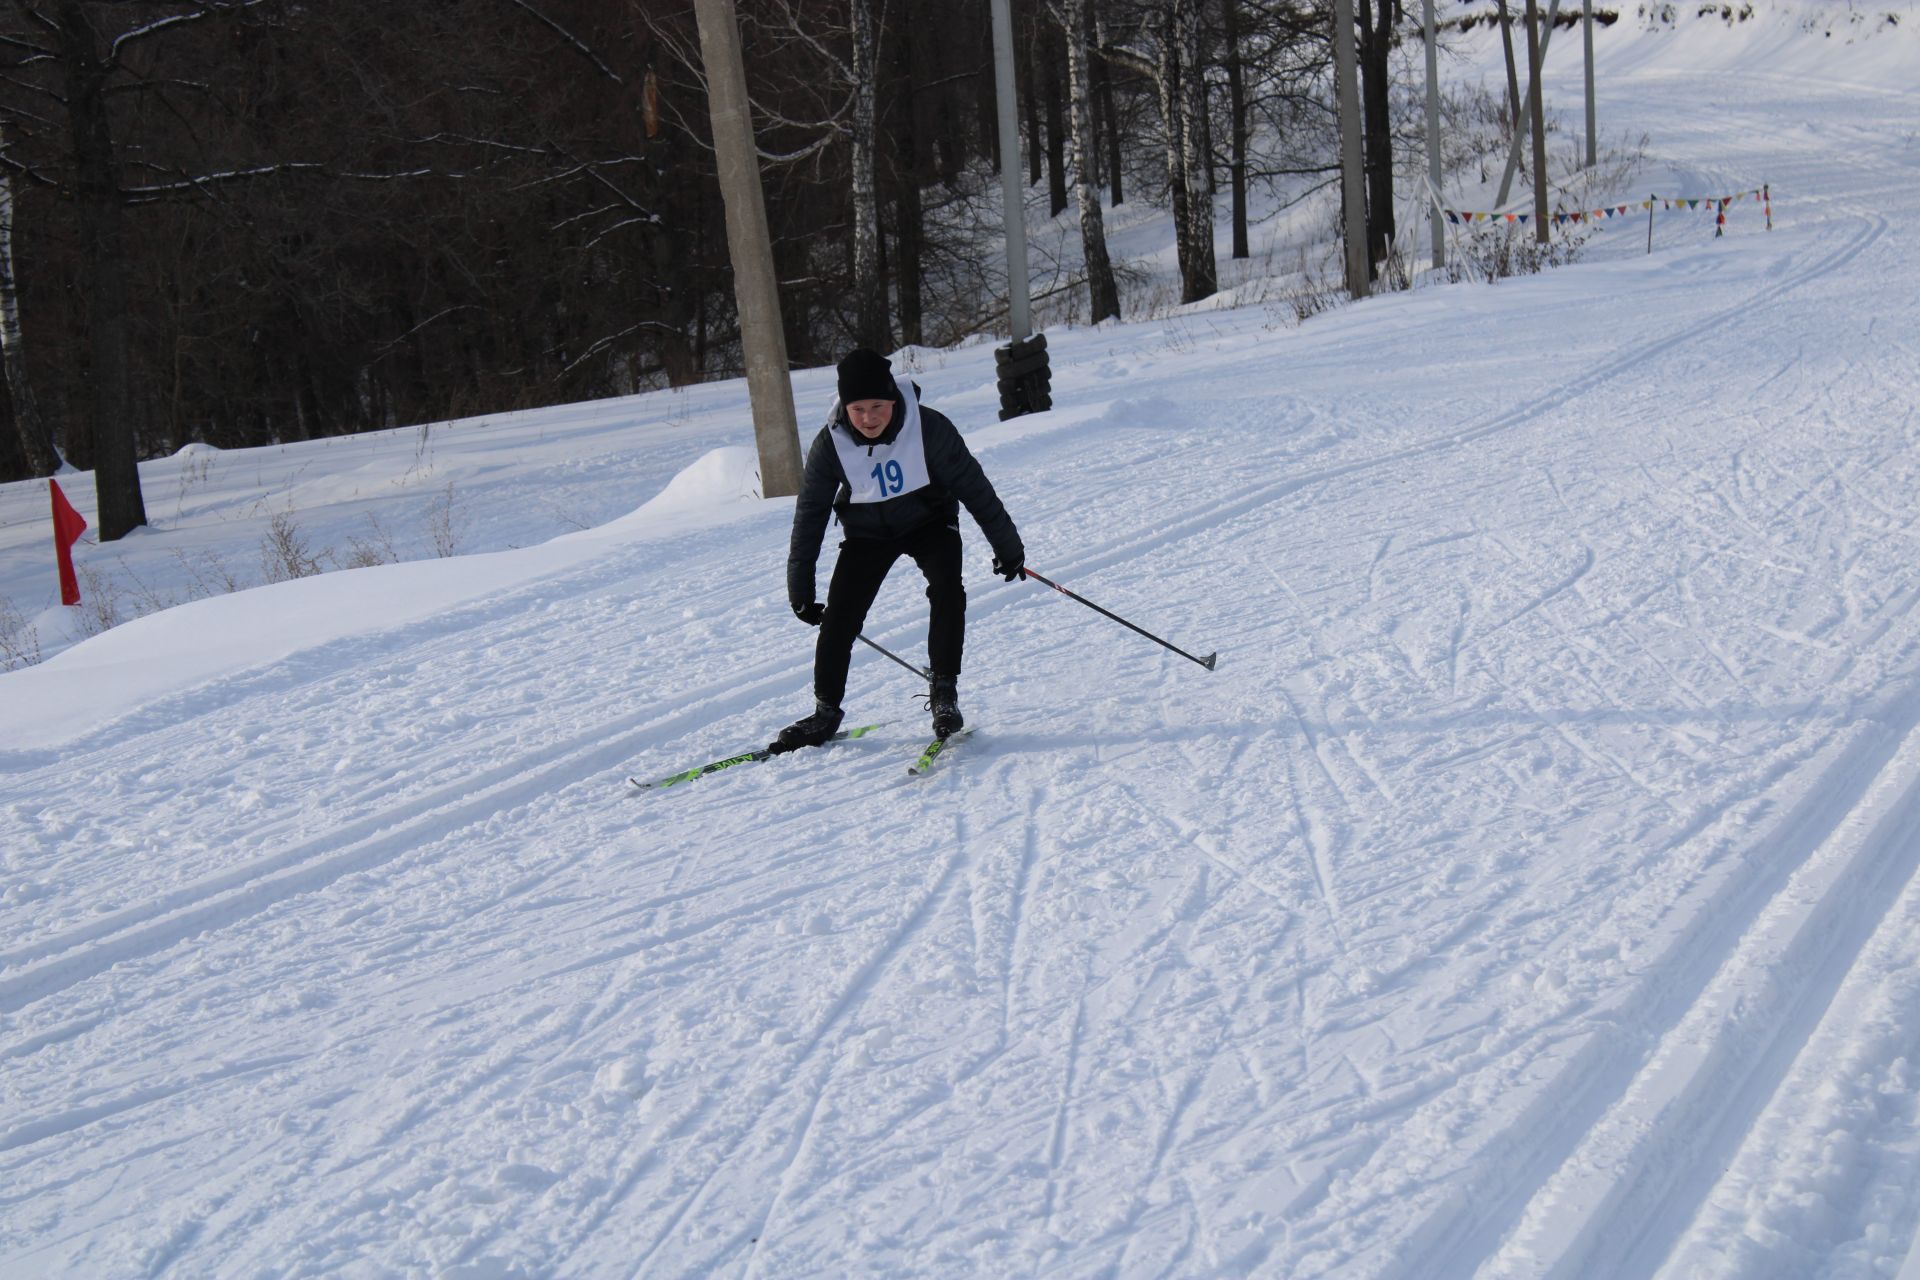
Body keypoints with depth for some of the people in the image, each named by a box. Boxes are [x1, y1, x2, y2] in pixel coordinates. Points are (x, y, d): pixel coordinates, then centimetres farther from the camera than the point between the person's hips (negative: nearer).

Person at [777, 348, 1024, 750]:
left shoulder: (928, 427, -27)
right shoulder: (830, 444, -22)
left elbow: (973, 485, -15)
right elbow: (810, 515, -10)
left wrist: (1007, 546, -7)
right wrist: (800, 588, -7)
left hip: (929, 522, -1)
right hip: (868, 532, 1)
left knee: (947, 590, -26)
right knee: (839, 614, -10)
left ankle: (944, 694, -16)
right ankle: (826, 711, 6)